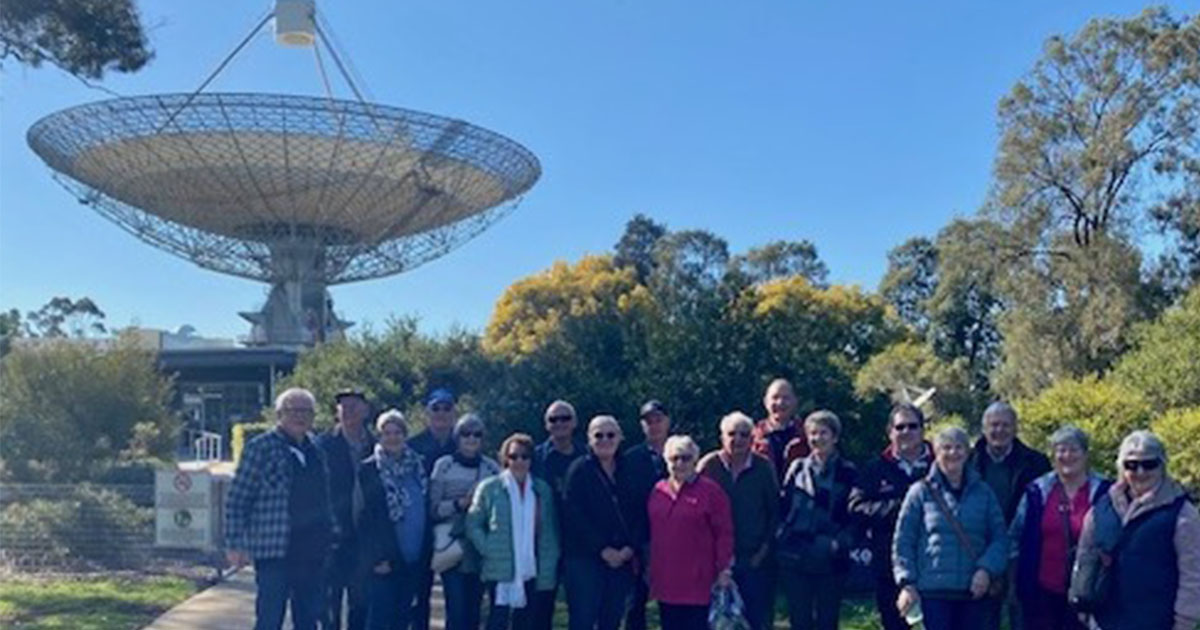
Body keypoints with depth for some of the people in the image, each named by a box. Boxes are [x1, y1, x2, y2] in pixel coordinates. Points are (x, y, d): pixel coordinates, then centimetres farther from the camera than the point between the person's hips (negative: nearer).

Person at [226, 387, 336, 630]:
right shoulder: (261, 447, -4)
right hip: (275, 552, -6)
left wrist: (330, 536, 14)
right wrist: (235, 545, -11)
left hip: (312, 553, 6)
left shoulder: (315, 452, 14)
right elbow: (237, 499, -6)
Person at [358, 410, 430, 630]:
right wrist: (377, 558, -11)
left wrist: (426, 552, 8)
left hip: (413, 560, 5)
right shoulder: (369, 470, -3)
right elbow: (366, 517, -6)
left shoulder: (418, 466, 10)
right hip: (383, 561, -4)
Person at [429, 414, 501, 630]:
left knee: (473, 613, 8)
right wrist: (460, 503, -17)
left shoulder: (491, 467, 7)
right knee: (456, 612, -6)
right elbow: (432, 507, -4)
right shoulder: (444, 466, 0)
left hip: (481, 552, 3)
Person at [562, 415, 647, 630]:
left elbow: (639, 514, 9)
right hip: (584, 558, -4)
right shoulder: (579, 470, -2)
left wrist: (631, 547, -6)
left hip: (621, 560, 5)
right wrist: (602, 549, -13)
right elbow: (573, 516, -9)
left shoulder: (628, 472, 12)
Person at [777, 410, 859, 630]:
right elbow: (783, 507, 9)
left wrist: (842, 542, -13)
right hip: (794, 560, 2)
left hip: (831, 561, -2)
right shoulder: (797, 469, 9)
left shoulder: (848, 473, 3)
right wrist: (782, 537, -3)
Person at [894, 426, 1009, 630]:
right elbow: (903, 542, 0)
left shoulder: (983, 492, 8)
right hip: (933, 591, -3)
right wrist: (907, 583, -7)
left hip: (973, 591, 3)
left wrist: (987, 569, -9)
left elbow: (1000, 537, 7)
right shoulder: (921, 492, 0)